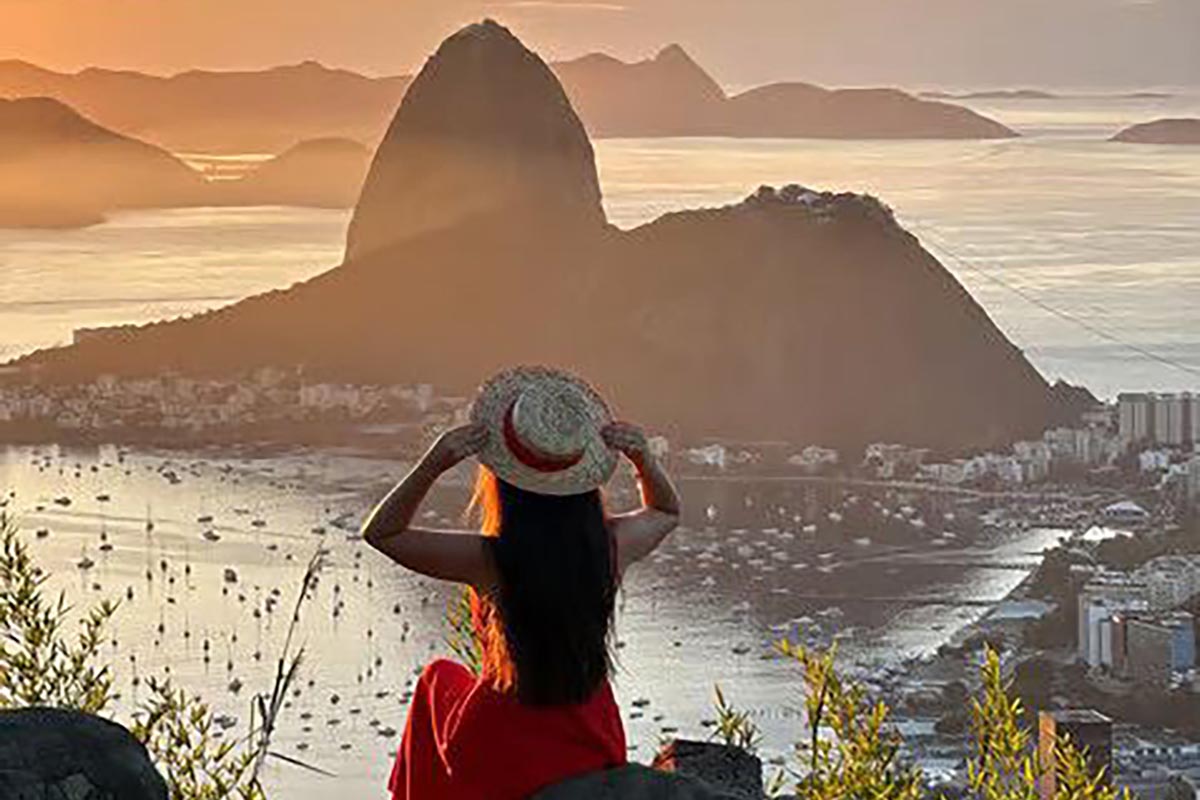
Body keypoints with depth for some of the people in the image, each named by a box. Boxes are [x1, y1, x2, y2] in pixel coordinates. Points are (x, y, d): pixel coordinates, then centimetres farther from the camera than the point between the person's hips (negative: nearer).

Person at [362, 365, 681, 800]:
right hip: (595, 756, 3)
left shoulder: (488, 560, -25)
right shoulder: (612, 547, -16)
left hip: (500, 758, -2)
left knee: (439, 678, 31)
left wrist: (433, 465, -24)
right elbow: (667, 512, 9)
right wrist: (643, 458, -9)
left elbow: (381, 532, -10)